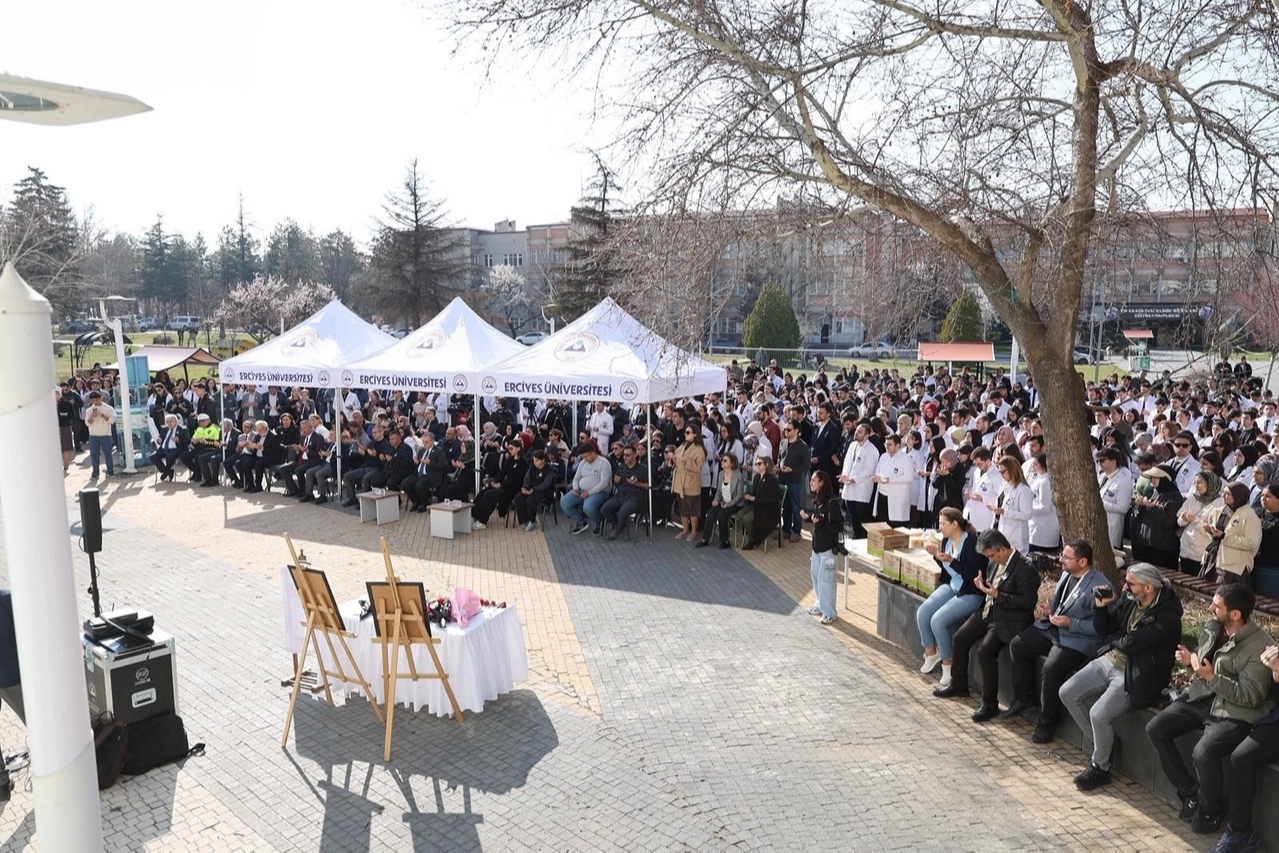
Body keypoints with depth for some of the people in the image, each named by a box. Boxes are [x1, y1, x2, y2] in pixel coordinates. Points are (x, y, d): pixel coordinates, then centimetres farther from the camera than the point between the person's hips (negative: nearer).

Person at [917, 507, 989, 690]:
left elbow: (972, 574, -23)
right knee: (922, 613, -9)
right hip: (951, 586, 8)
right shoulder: (947, 539, 2)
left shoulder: (972, 542, -20)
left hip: (971, 593, -8)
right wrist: (936, 554, -2)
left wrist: (950, 560, -29)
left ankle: (947, 663, -2)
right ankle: (930, 652, 13)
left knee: (938, 620, -23)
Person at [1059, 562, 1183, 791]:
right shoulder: (1129, 601, 0)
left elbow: (1130, 643, -26)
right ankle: (1101, 742, 21)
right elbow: (1103, 628, 8)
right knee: (1067, 693, 3)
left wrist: (1115, 641, -4)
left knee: (1099, 714, -22)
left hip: (1135, 675, -8)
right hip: (1110, 661, 8)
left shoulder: (1167, 616, -22)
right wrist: (1100, 605, -9)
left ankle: (1100, 768, 3)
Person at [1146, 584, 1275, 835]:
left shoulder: (1260, 647, -21)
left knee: (1203, 753, -29)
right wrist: (1190, 658, -2)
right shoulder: (1211, 627, 1)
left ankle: (1211, 810, 2)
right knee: (1155, 729, -5)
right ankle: (1189, 792, 11)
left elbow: (1250, 697, -21)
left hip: (1235, 713, -8)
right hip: (1202, 698, 8)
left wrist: (1211, 677, -27)